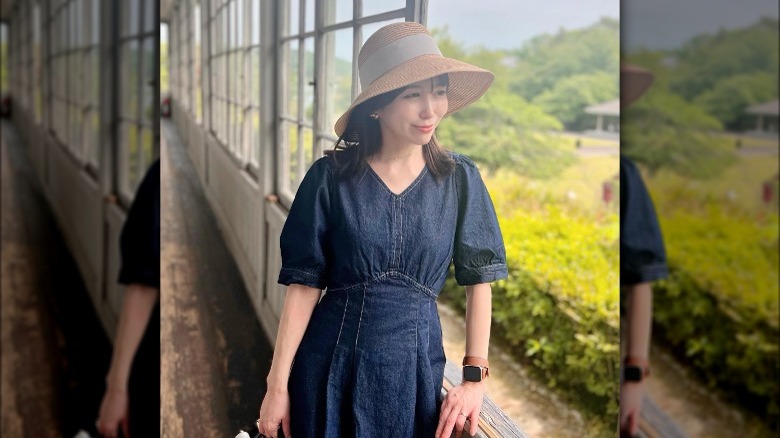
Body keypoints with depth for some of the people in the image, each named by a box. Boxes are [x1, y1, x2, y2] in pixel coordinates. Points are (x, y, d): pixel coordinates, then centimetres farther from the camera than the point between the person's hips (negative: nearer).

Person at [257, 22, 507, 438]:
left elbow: (479, 280, 1)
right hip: (331, 367, -1)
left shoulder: (459, 179, -2)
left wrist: (475, 377, -6)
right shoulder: (331, 177, -6)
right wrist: (277, 384, -7)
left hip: (415, 365, 1)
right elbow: (304, 283, -6)